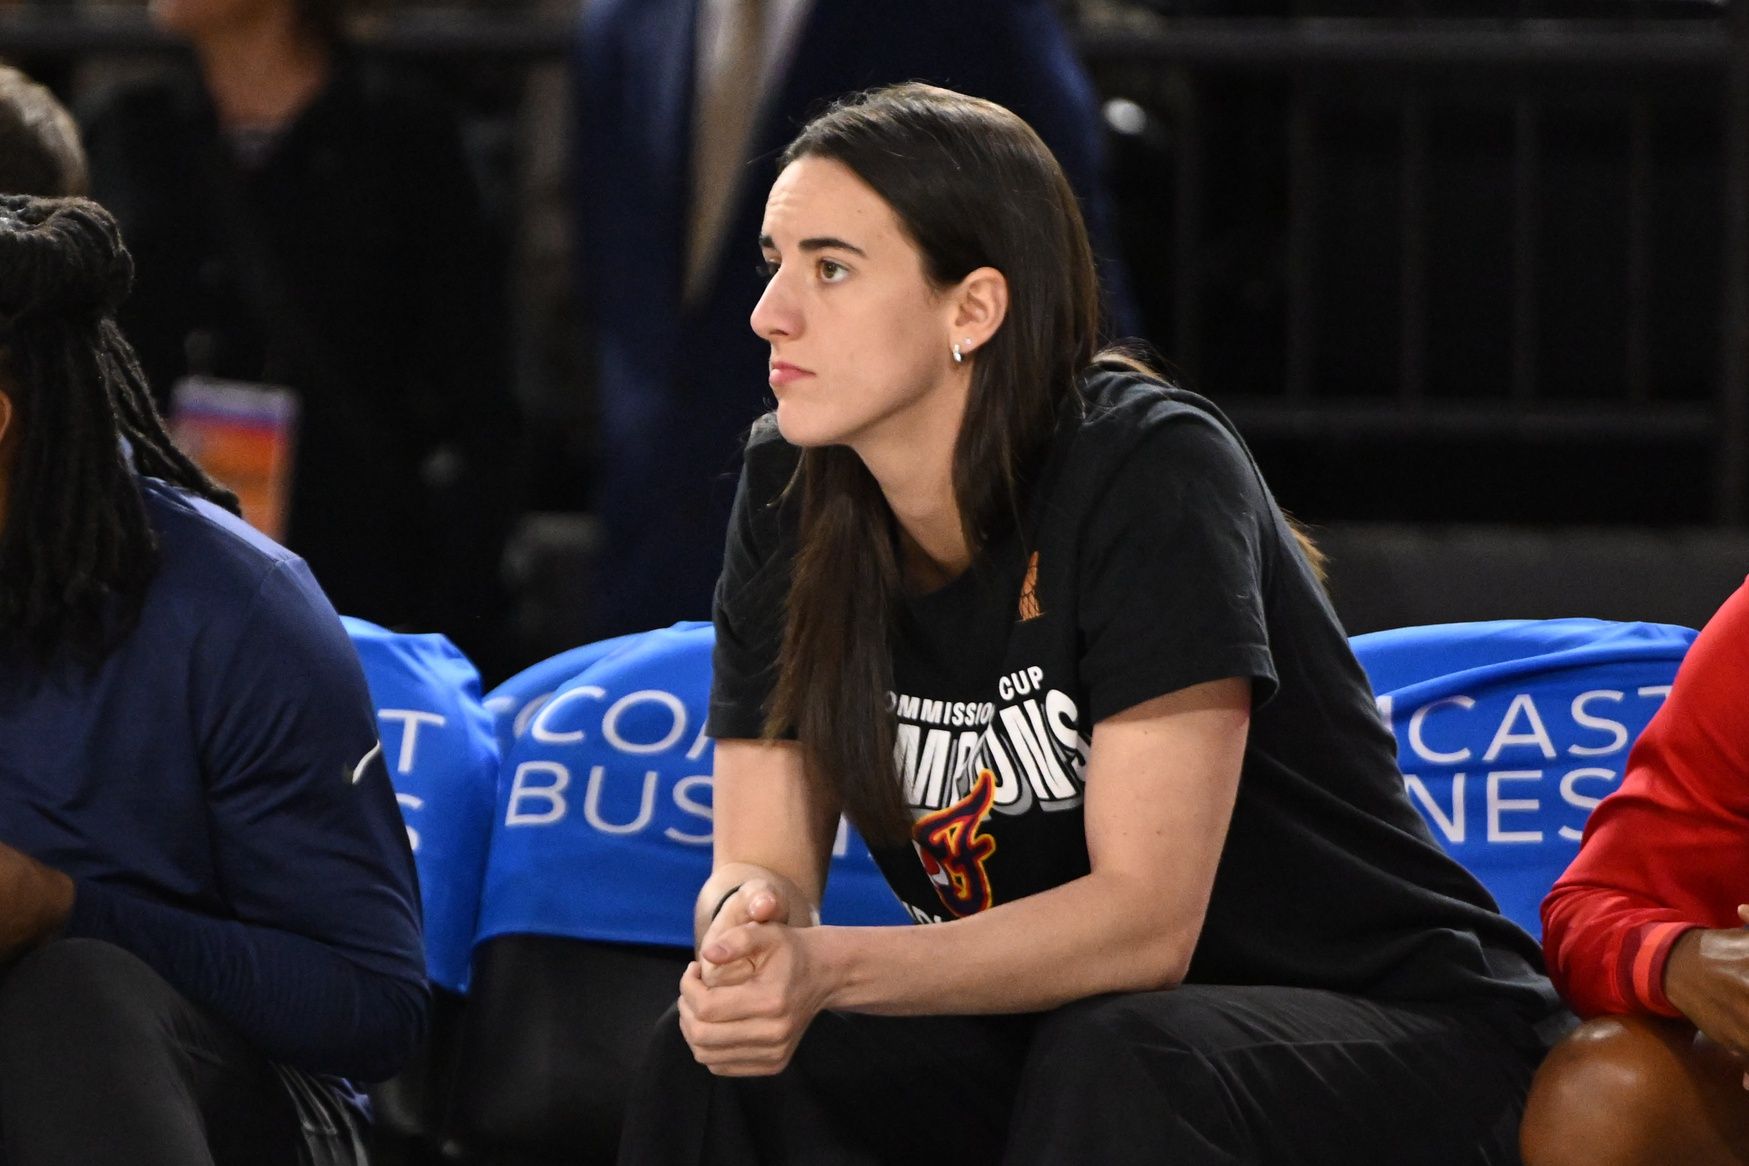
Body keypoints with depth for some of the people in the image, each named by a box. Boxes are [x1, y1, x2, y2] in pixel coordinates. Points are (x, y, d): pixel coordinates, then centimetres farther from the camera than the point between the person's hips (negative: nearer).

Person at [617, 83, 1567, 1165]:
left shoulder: (1149, 475, -20)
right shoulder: (791, 495, -1)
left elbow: (1146, 916, -25)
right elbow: (763, 861, -3)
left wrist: (834, 968, -38)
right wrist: (749, 925, -28)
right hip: (1063, 1030, 5)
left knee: (1118, 1068, -37)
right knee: (724, 1054, -20)